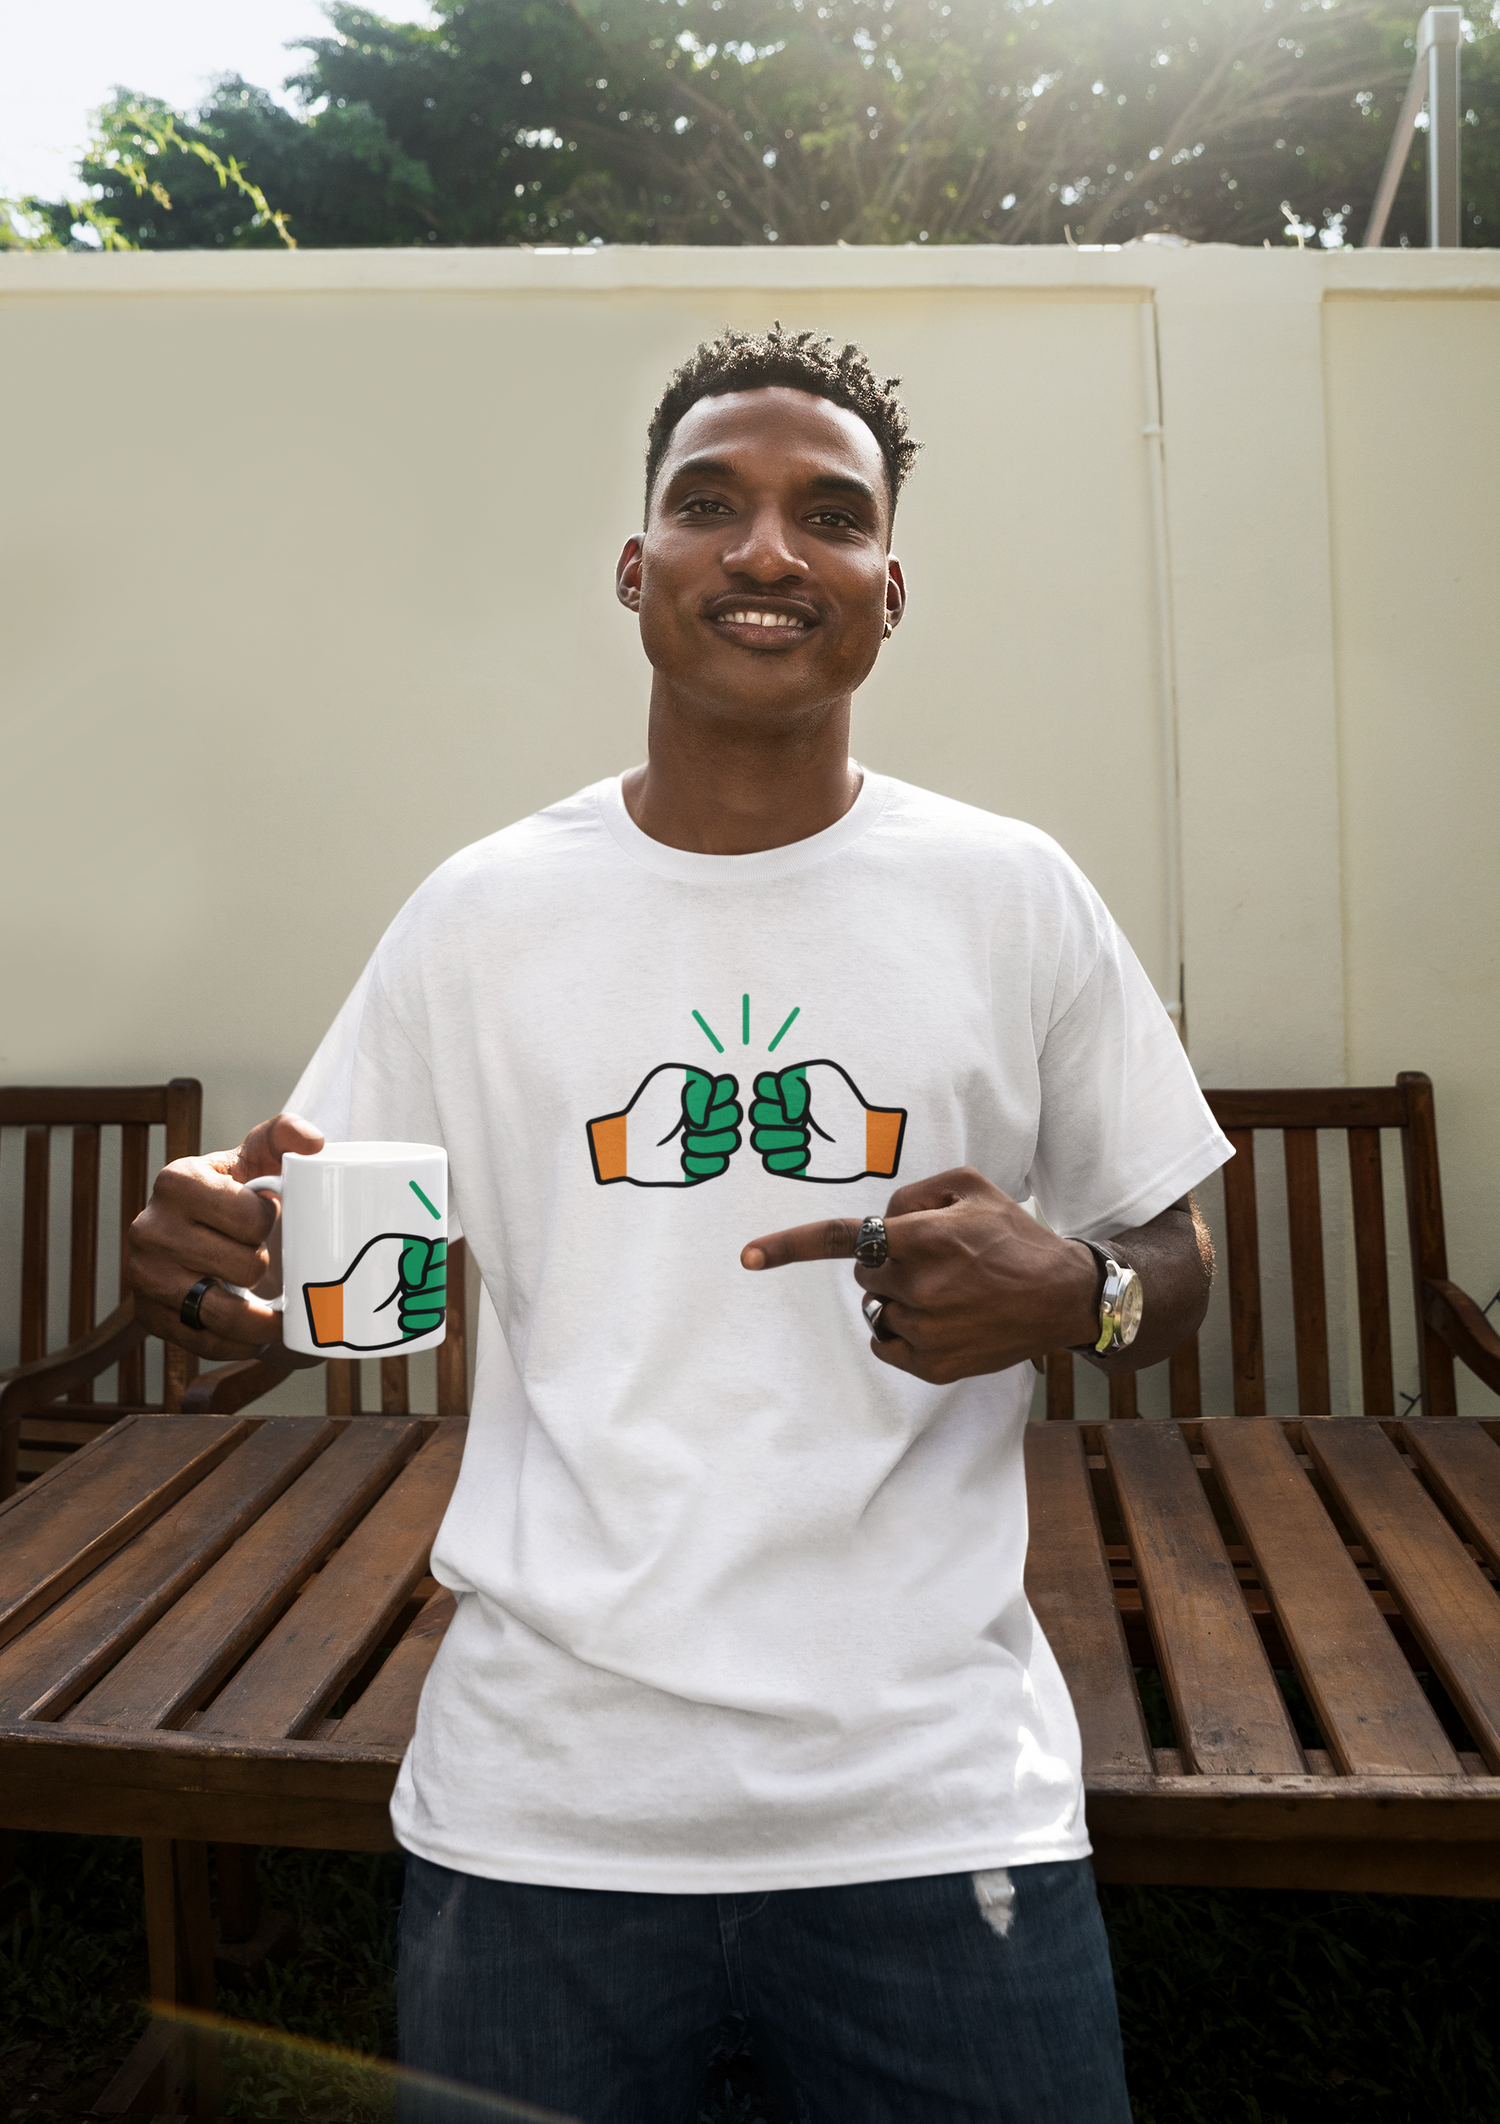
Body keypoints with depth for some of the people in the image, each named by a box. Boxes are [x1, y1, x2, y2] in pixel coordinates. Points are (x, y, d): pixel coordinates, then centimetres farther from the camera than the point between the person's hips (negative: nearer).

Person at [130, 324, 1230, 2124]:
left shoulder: (1012, 897, -1)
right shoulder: (482, 914, 0)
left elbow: (1175, 1267, 7)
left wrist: (1075, 1294, -15)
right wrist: (204, 1279, -16)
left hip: (937, 1794, 0)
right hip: (539, 1798, 1)